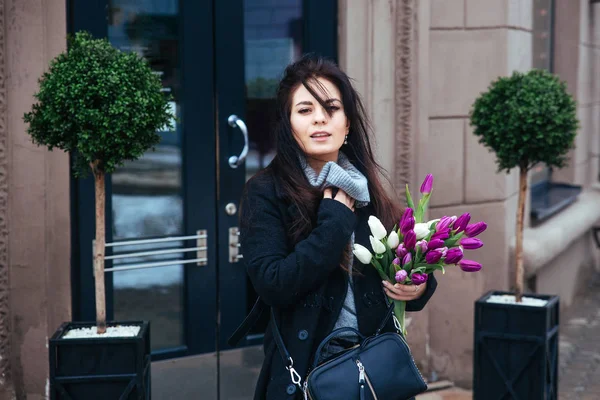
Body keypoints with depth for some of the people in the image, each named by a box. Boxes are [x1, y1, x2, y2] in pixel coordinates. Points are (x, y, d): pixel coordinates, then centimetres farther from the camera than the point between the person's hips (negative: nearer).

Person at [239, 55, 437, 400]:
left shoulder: (366, 189, 4)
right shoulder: (266, 193, -10)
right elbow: (273, 285, -22)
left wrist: (419, 287, -9)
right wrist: (336, 219, -17)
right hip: (305, 372, -4)